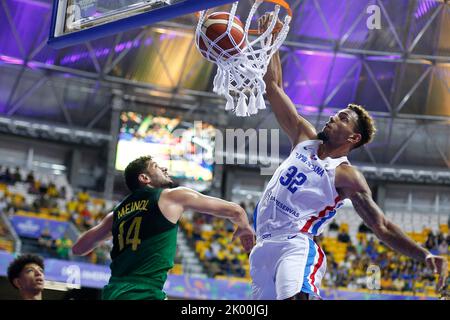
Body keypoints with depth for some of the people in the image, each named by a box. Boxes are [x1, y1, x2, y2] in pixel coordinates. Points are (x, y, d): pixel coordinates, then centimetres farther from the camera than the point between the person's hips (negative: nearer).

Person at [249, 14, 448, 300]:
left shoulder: (347, 177, -3)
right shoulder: (305, 138, 12)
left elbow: (382, 227, -5)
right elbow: (274, 86, 15)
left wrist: (425, 255, -18)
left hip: (296, 246, -6)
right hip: (264, 247, 6)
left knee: (298, 297, -36)